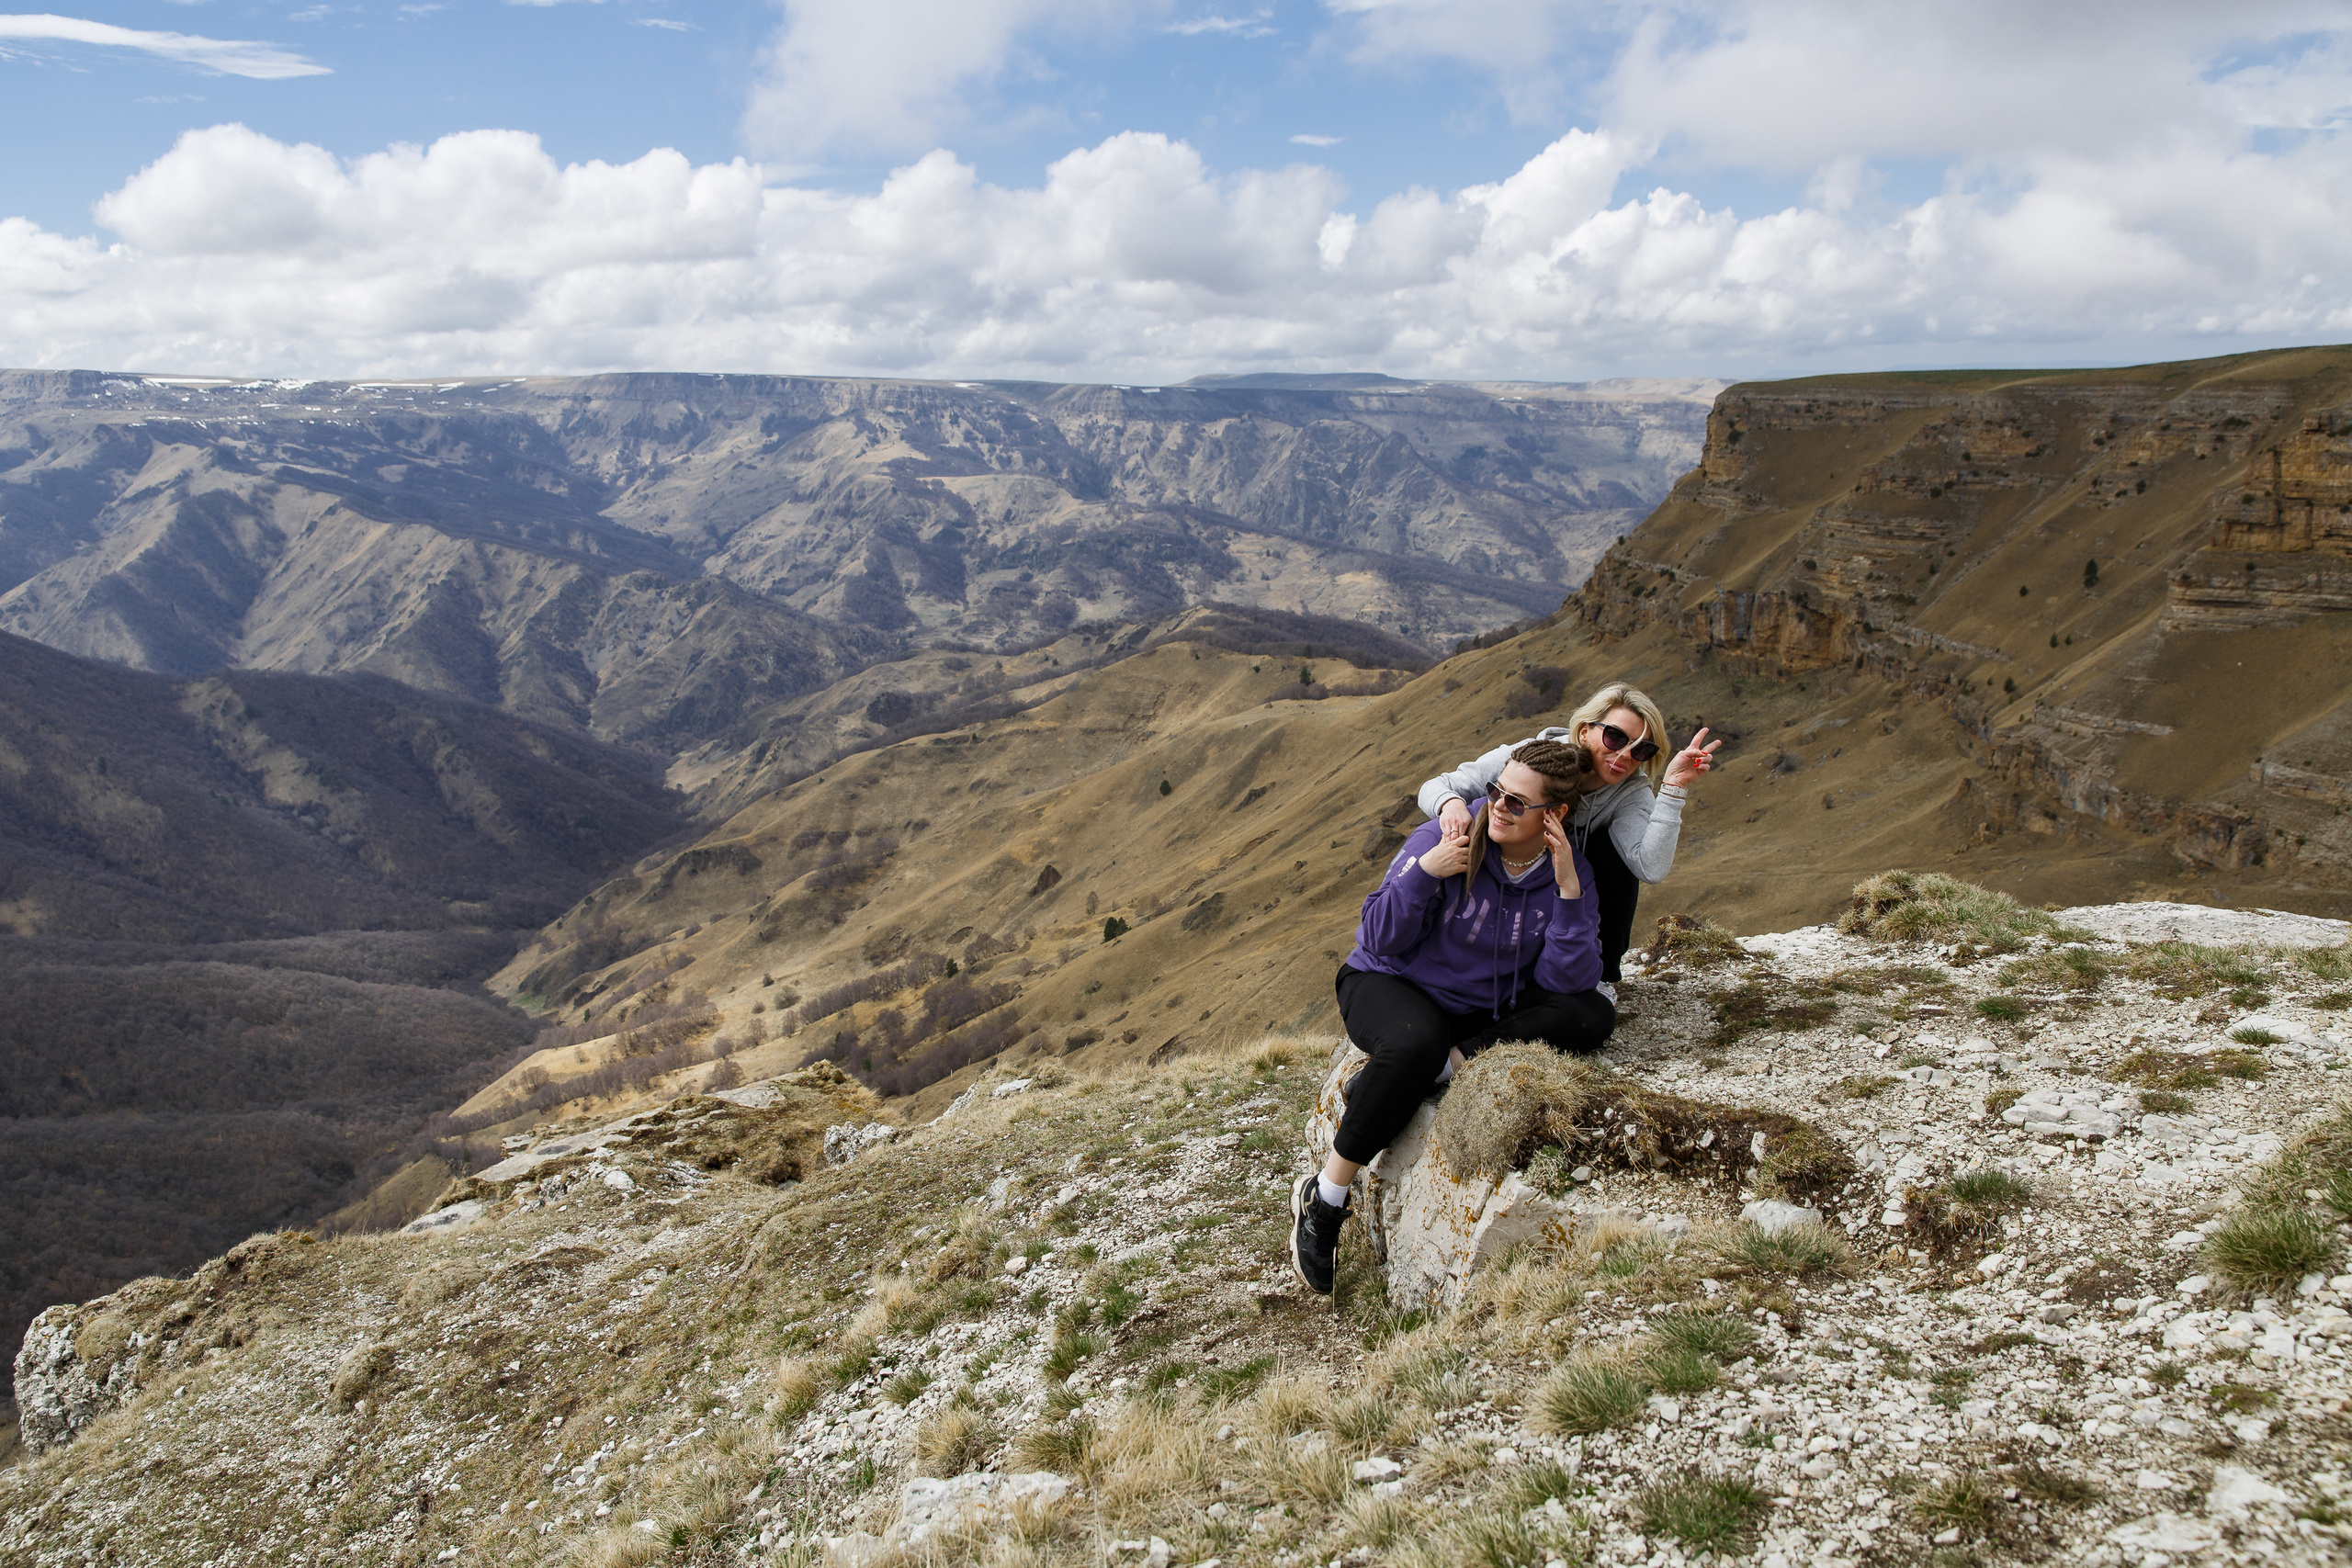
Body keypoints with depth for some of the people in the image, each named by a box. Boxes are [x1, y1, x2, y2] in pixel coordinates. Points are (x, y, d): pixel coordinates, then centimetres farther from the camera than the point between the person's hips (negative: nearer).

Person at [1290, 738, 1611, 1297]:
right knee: (1415, 1043, -39)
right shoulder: (1446, 841, -16)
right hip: (1392, 985, -3)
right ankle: (1322, 1202, -25)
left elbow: (1564, 983, -18)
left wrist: (1568, 891, -26)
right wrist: (1423, 873, -29)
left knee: (1592, 1017, -20)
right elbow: (1380, 940, -16)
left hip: (1484, 1012, 4)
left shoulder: (1571, 873, -7)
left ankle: (1449, 1064, -23)